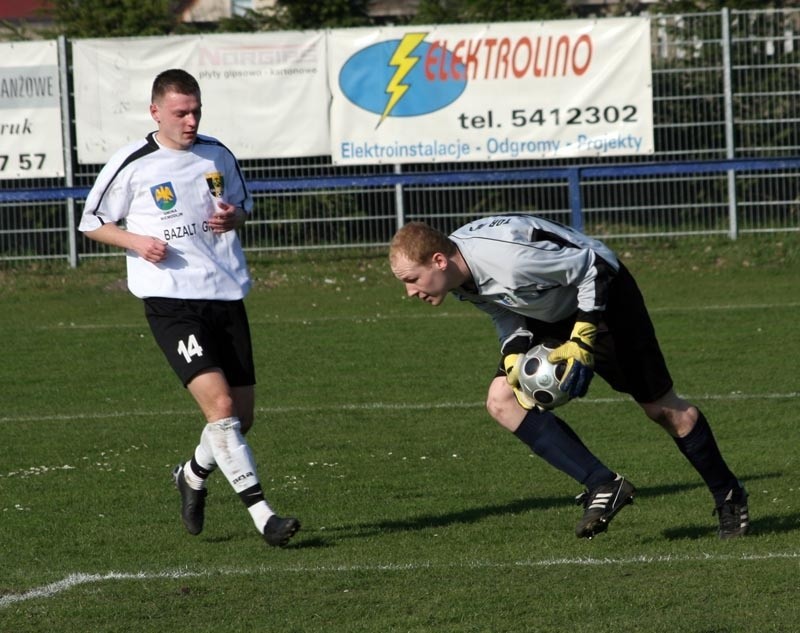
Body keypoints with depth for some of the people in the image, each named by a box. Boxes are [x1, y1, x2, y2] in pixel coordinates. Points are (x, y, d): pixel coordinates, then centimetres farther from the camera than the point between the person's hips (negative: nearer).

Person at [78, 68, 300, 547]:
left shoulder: (218, 156, 9)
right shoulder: (132, 165, -4)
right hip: (171, 301, -5)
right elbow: (92, 222, 7)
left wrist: (233, 217, 0)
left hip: (227, 294, 5)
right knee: (220, 404, -19)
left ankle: (194, 476, 38)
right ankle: (263, 516, -19)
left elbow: (243, 206, 24)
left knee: (242, 417, 8)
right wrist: (136, 241, -12)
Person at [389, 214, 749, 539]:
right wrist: (513, 354, -16)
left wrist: (581, 344, -27)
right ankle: (603, 486, -9)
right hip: (550, 317, 8)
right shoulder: (460, 274, -14)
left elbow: (592, 268, -28)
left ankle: (729, 497, 25)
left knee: (662, 408, 3)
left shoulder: (509, 259, -39)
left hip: (603, 295, -8)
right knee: (502, 400, -11)